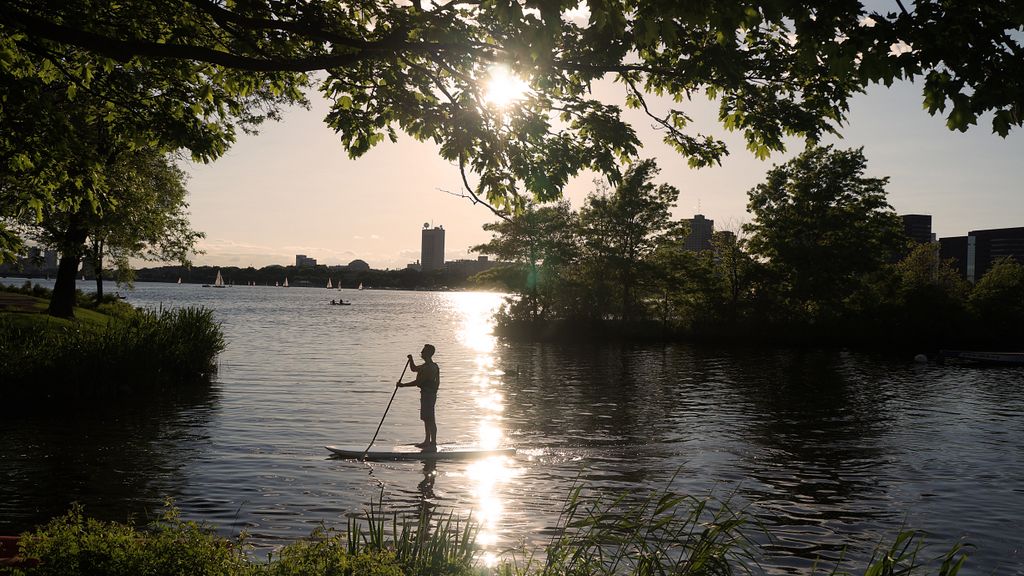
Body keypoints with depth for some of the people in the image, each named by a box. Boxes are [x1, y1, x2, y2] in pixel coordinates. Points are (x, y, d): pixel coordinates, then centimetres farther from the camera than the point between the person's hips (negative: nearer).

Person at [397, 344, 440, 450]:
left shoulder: (429, 367, -20)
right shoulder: (426, 366, 14)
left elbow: (418, 382, -21)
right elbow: (414, 369, 28)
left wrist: (403, 385, -17)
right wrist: (411, 360, 11)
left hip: (428, 394, -11)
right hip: (426, 393, 11)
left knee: (430, 419, -7)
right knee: (426, 418, 17)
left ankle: (433, 444, -4)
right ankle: (427, 442, 26)